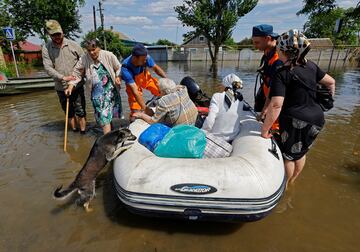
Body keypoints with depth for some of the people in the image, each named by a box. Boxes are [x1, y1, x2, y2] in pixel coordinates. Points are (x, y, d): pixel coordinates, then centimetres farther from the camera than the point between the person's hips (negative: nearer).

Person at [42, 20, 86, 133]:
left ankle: (83, 132, 16)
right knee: (69, 112, 14)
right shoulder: (46, 48, -1)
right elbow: (48, 67, -8)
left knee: (80, 111, 4)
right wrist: (63, 77, -19)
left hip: (77, 85, -1)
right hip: (61, 87, 1)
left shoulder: (73, 44, -2)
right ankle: (74, 131, 28)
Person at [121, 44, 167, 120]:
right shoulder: (126, 69, -38)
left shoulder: (145, 57, -30)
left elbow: (156, 68, -10)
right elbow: (135, 91, -38)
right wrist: (145, 108, -39)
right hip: (133, 83, -3)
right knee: (136, 111, -8)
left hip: (146, 77, 4)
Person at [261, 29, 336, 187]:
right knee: (301, 153, 23)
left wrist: (264, 129, -22)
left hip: (296, 122, -7)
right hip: (317, 119, 8)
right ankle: (291, 182, 45)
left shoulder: (282, 74, -19)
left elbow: (276, 105, -29)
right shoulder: (310, 65, 3)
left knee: (288, 155, 13)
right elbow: (330, 82, 15)